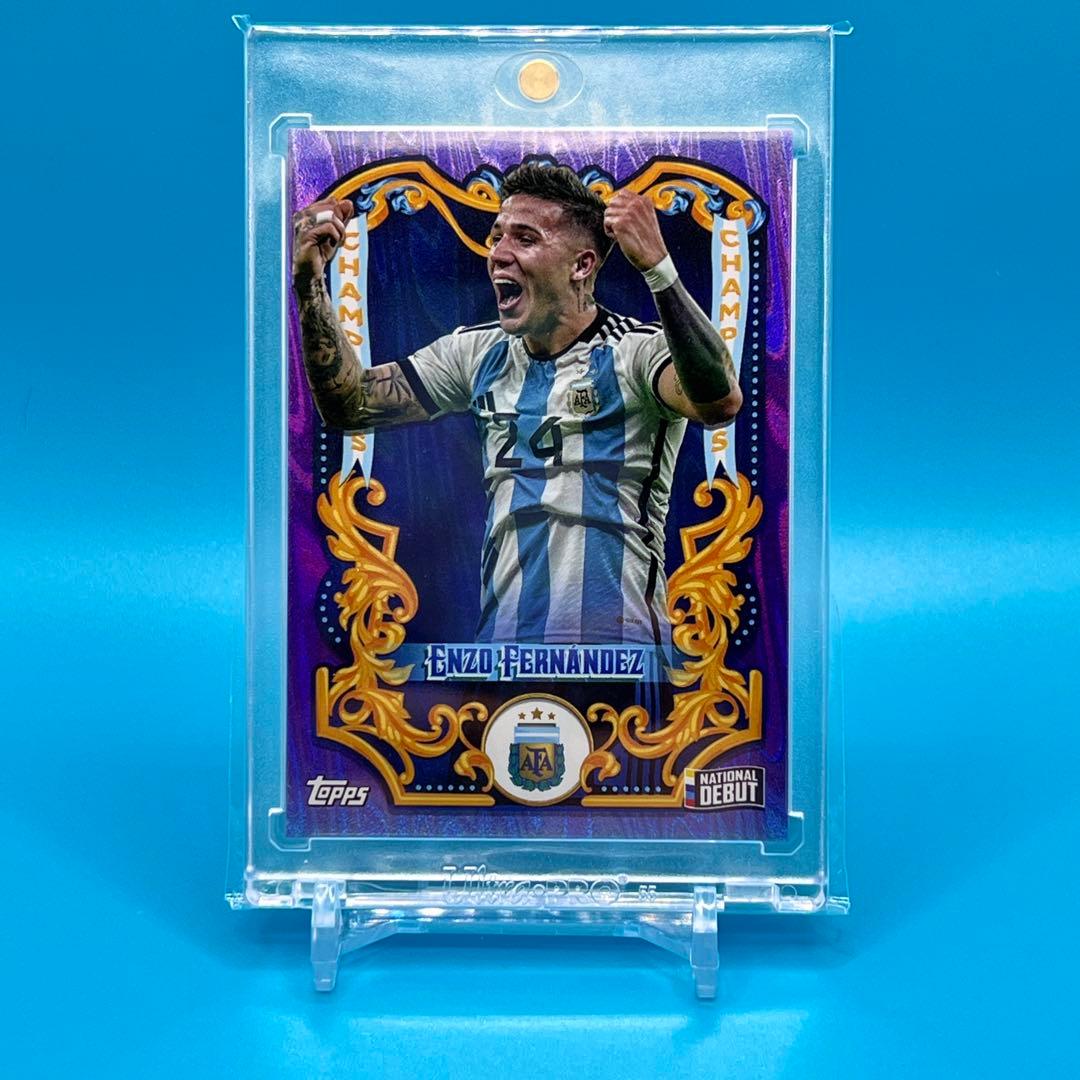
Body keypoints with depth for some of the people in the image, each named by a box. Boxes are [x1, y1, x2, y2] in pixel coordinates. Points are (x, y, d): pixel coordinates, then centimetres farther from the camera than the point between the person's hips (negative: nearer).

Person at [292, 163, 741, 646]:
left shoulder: (636, 352, -9)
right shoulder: (479, 353, 9)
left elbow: (719, 402, -30)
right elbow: (351, 406, 7)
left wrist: (657, 265, -39)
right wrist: (310, 279, -3)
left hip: (616, 640, -5)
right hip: (500, 629, 5)